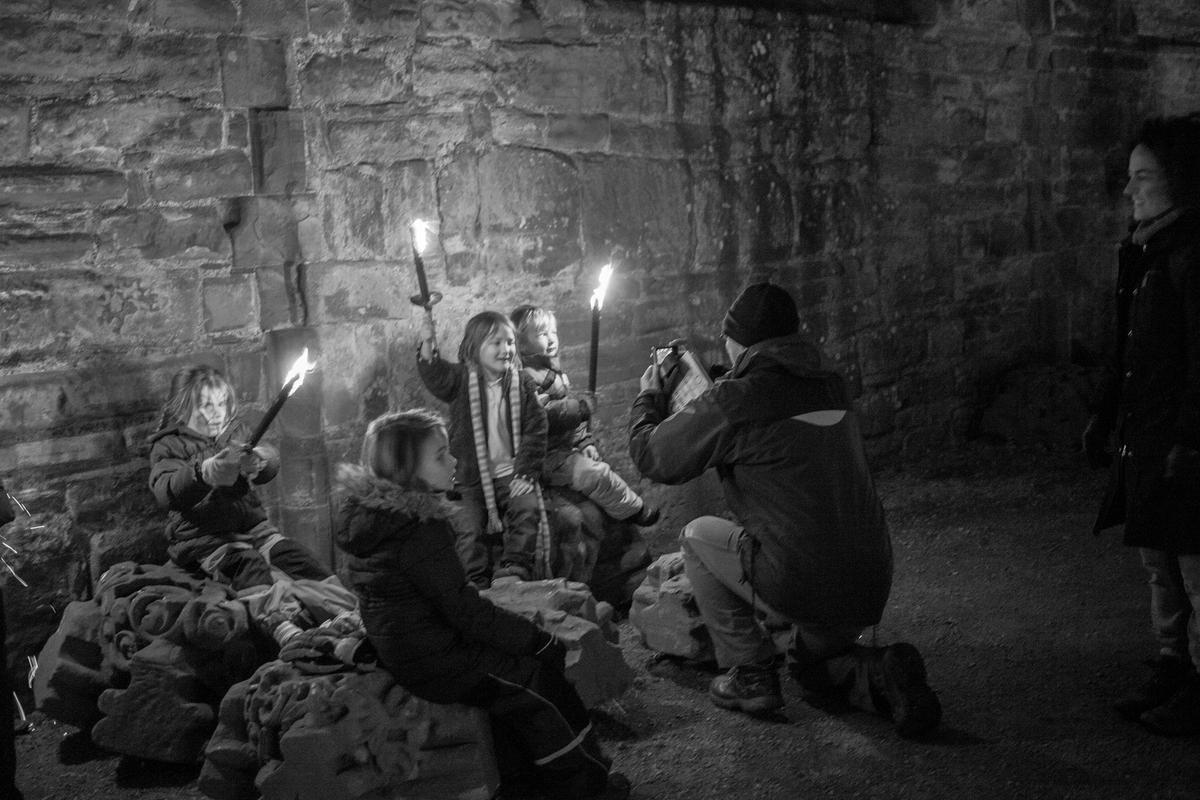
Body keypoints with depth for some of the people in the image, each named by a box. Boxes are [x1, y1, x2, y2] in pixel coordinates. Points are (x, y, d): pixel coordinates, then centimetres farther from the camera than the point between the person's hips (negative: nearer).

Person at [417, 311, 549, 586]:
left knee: (527, 509, -22)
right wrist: (428, 346, -40)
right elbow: (435, 377, -22)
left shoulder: (522, 384, 2)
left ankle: (513, 571, -14)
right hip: (473, 475, 0)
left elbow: (535, 431, 1)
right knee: (470, 526, -12)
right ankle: (475, 585, -1)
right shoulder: (461, 379, -1)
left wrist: (526, 473, -6)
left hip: (511, 473, 1)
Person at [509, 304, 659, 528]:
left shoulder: (555, 372, 18)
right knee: (593, 473, -21)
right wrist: (580, 406, -19)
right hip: (549, 457, -12)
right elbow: (539, 416, -30)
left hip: (570, 449, 12)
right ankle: (634, 510, -9)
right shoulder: (525, 377, -18)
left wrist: (586, 442, 11)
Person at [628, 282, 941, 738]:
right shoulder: (830, 388, 10)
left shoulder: (732, 401, -11)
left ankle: (748, 674, 14)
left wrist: (649, 398, 19)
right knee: (812, 668, 34)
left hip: (801, 588, -7)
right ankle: (881, 676, 3)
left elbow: (652, 458, 1)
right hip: (871, 589, 7)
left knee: (697, 535, 17)